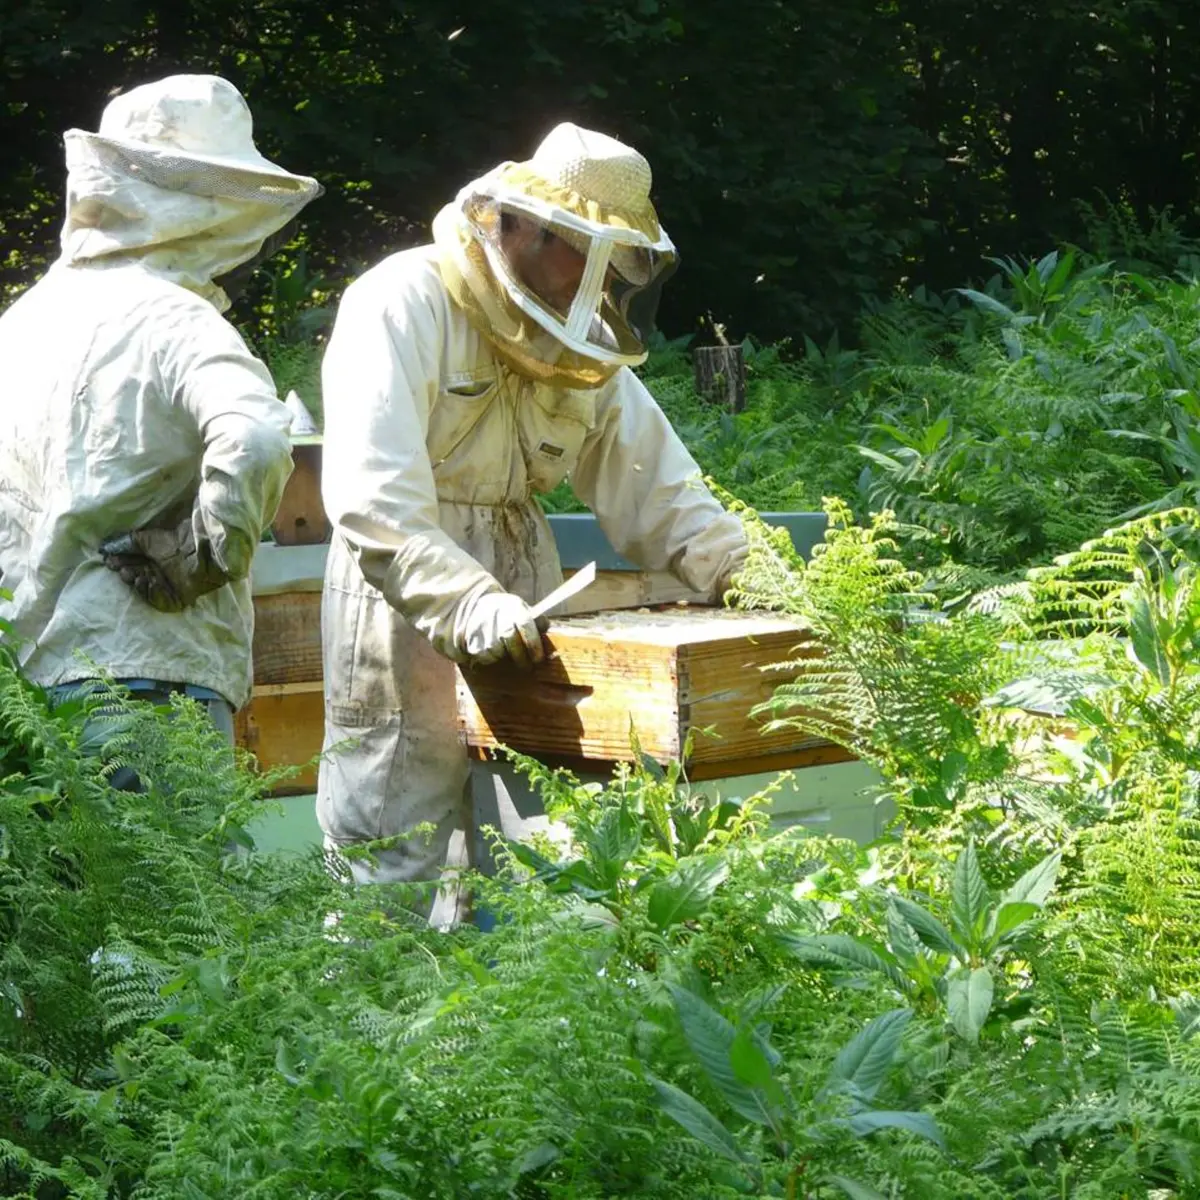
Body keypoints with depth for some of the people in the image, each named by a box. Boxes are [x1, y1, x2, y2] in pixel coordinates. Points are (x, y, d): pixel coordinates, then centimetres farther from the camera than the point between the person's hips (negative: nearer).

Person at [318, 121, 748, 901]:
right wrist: (469, 606, -36)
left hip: (525, 594, 7)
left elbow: (653, 484, 11)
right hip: (405, 612, -7)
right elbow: (373, 501, -25)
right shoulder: (405, 307, -14)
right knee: (396, 875, -4)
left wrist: (744, 572, -5)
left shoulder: (583, 338, 11)